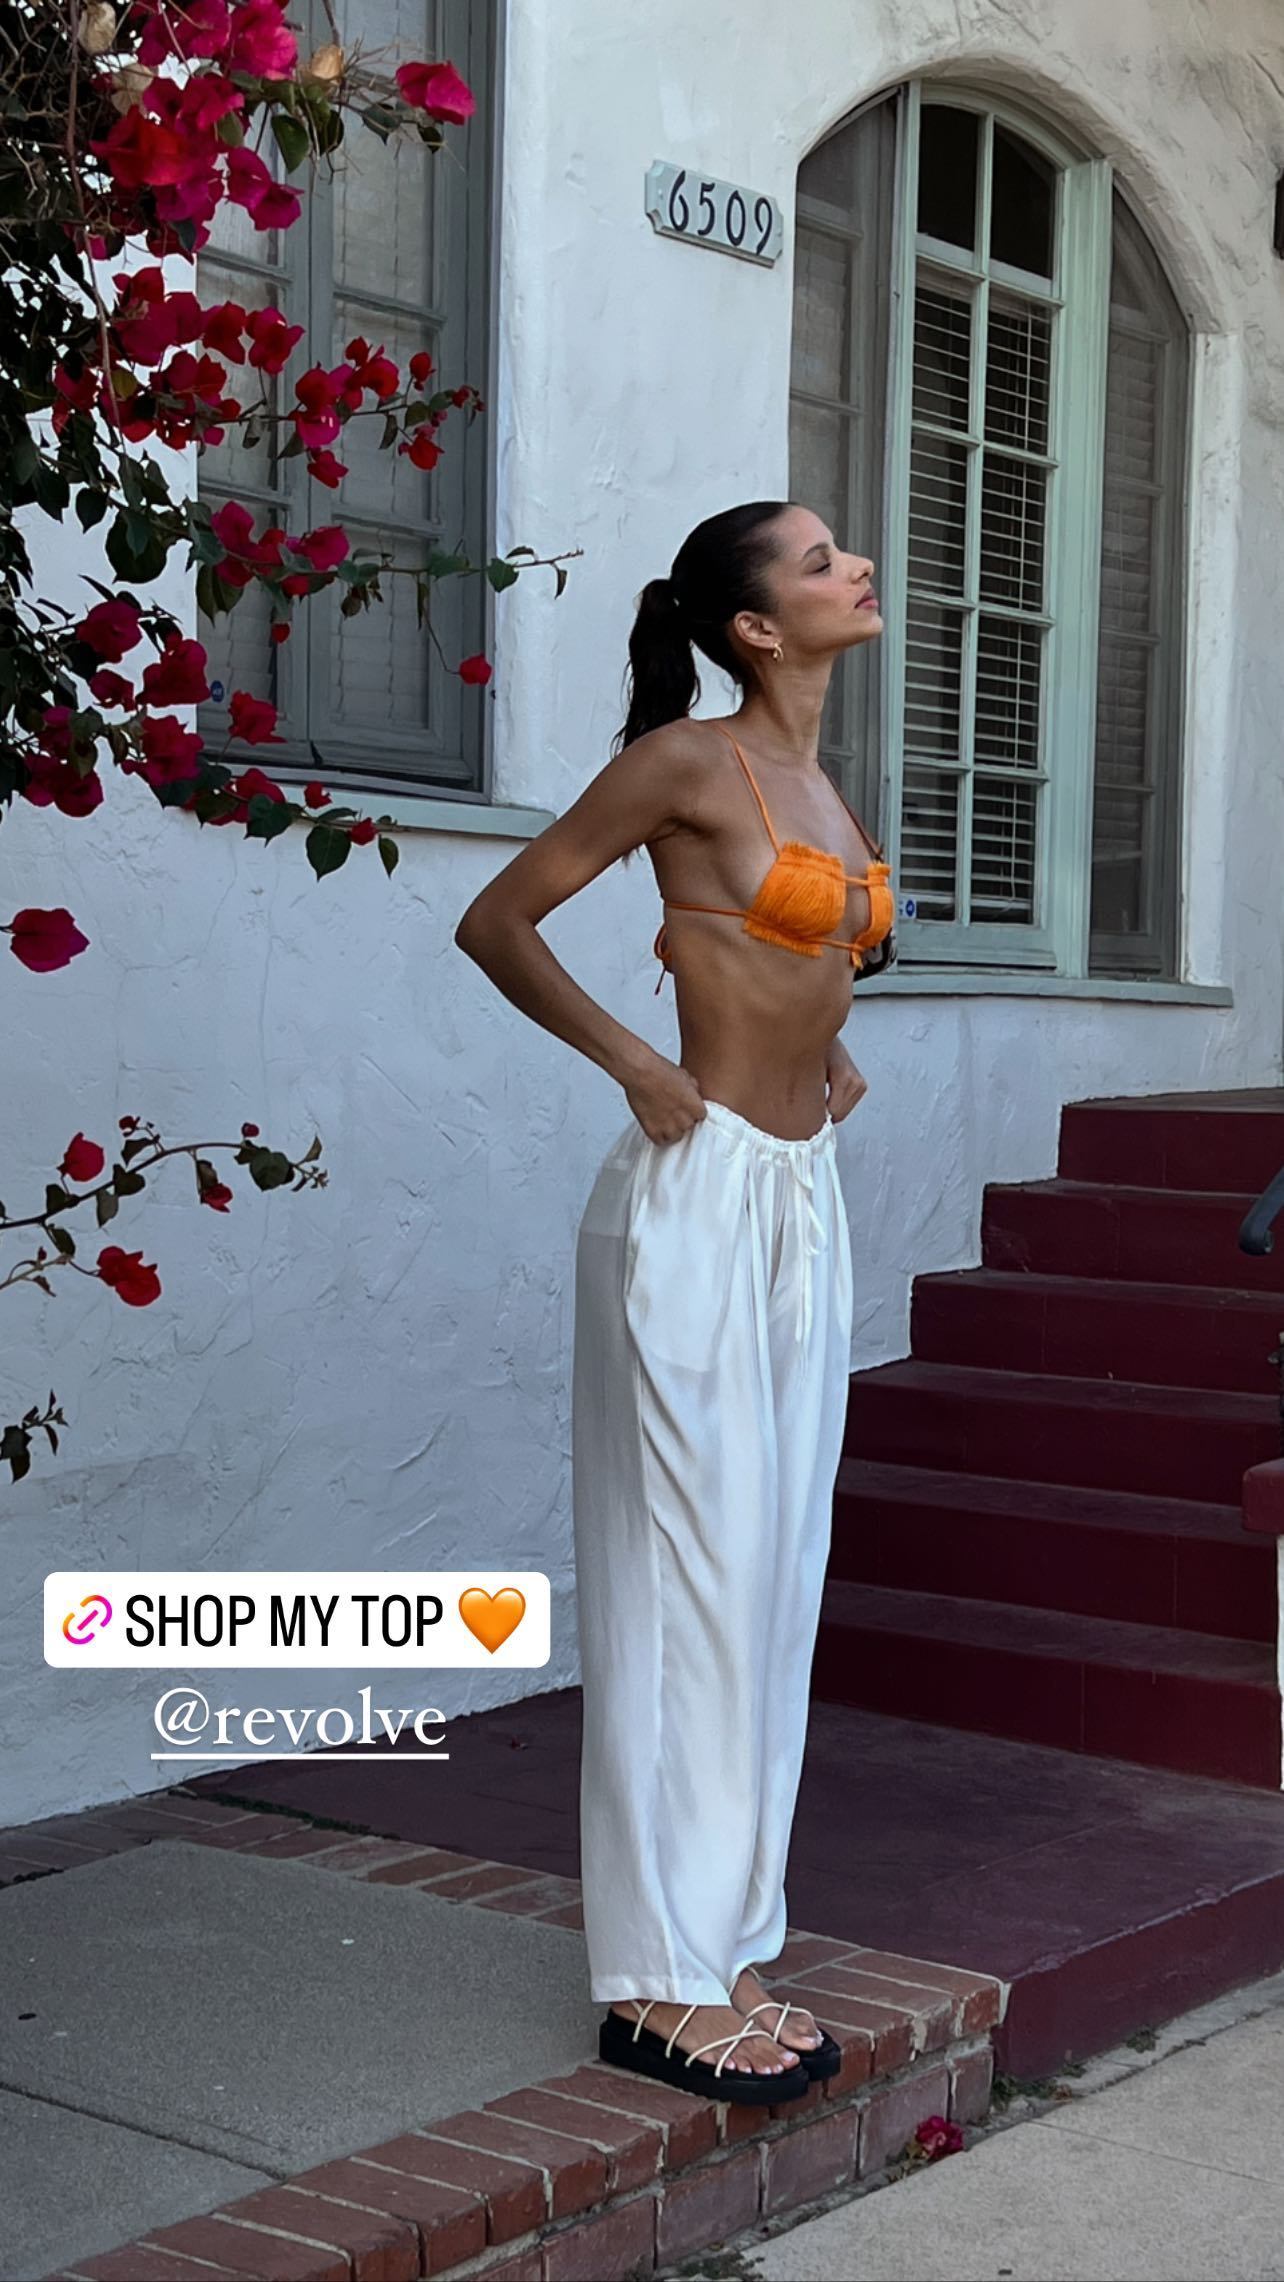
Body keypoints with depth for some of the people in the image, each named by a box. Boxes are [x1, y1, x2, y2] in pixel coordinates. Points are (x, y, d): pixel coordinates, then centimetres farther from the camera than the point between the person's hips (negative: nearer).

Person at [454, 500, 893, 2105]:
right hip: (699, 1197, -8)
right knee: (689, 1577, -4)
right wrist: (635, 1066, -9)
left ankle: (729, 1949, 19)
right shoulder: (688, 762, -9)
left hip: (804, 1202, 8)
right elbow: (495, 922, -7)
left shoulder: (823, 785, 14)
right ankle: (660, 1980, 5)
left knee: (775, 1576, 9)